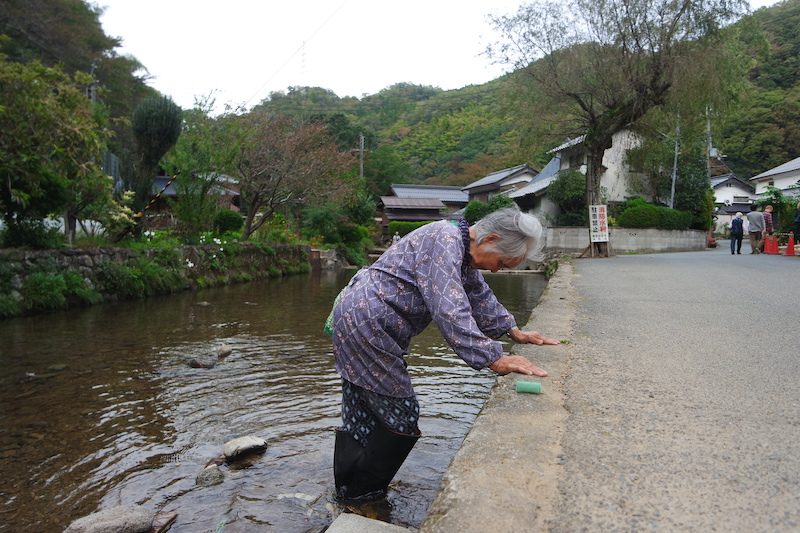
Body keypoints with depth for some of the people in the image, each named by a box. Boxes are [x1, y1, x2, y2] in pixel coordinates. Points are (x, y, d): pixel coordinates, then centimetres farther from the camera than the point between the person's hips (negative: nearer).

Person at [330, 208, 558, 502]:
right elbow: (450, 310, -30)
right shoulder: (445, 239, -21)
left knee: (362, 418, 16)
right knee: (400, 416, -1)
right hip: (365, 324, -10)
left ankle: (348, 495, 28)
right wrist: (494, 359, -31)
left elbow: (480, 295, 22)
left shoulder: (462, 250, 11)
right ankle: (363, 496, 14)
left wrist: (513, 331, 14)